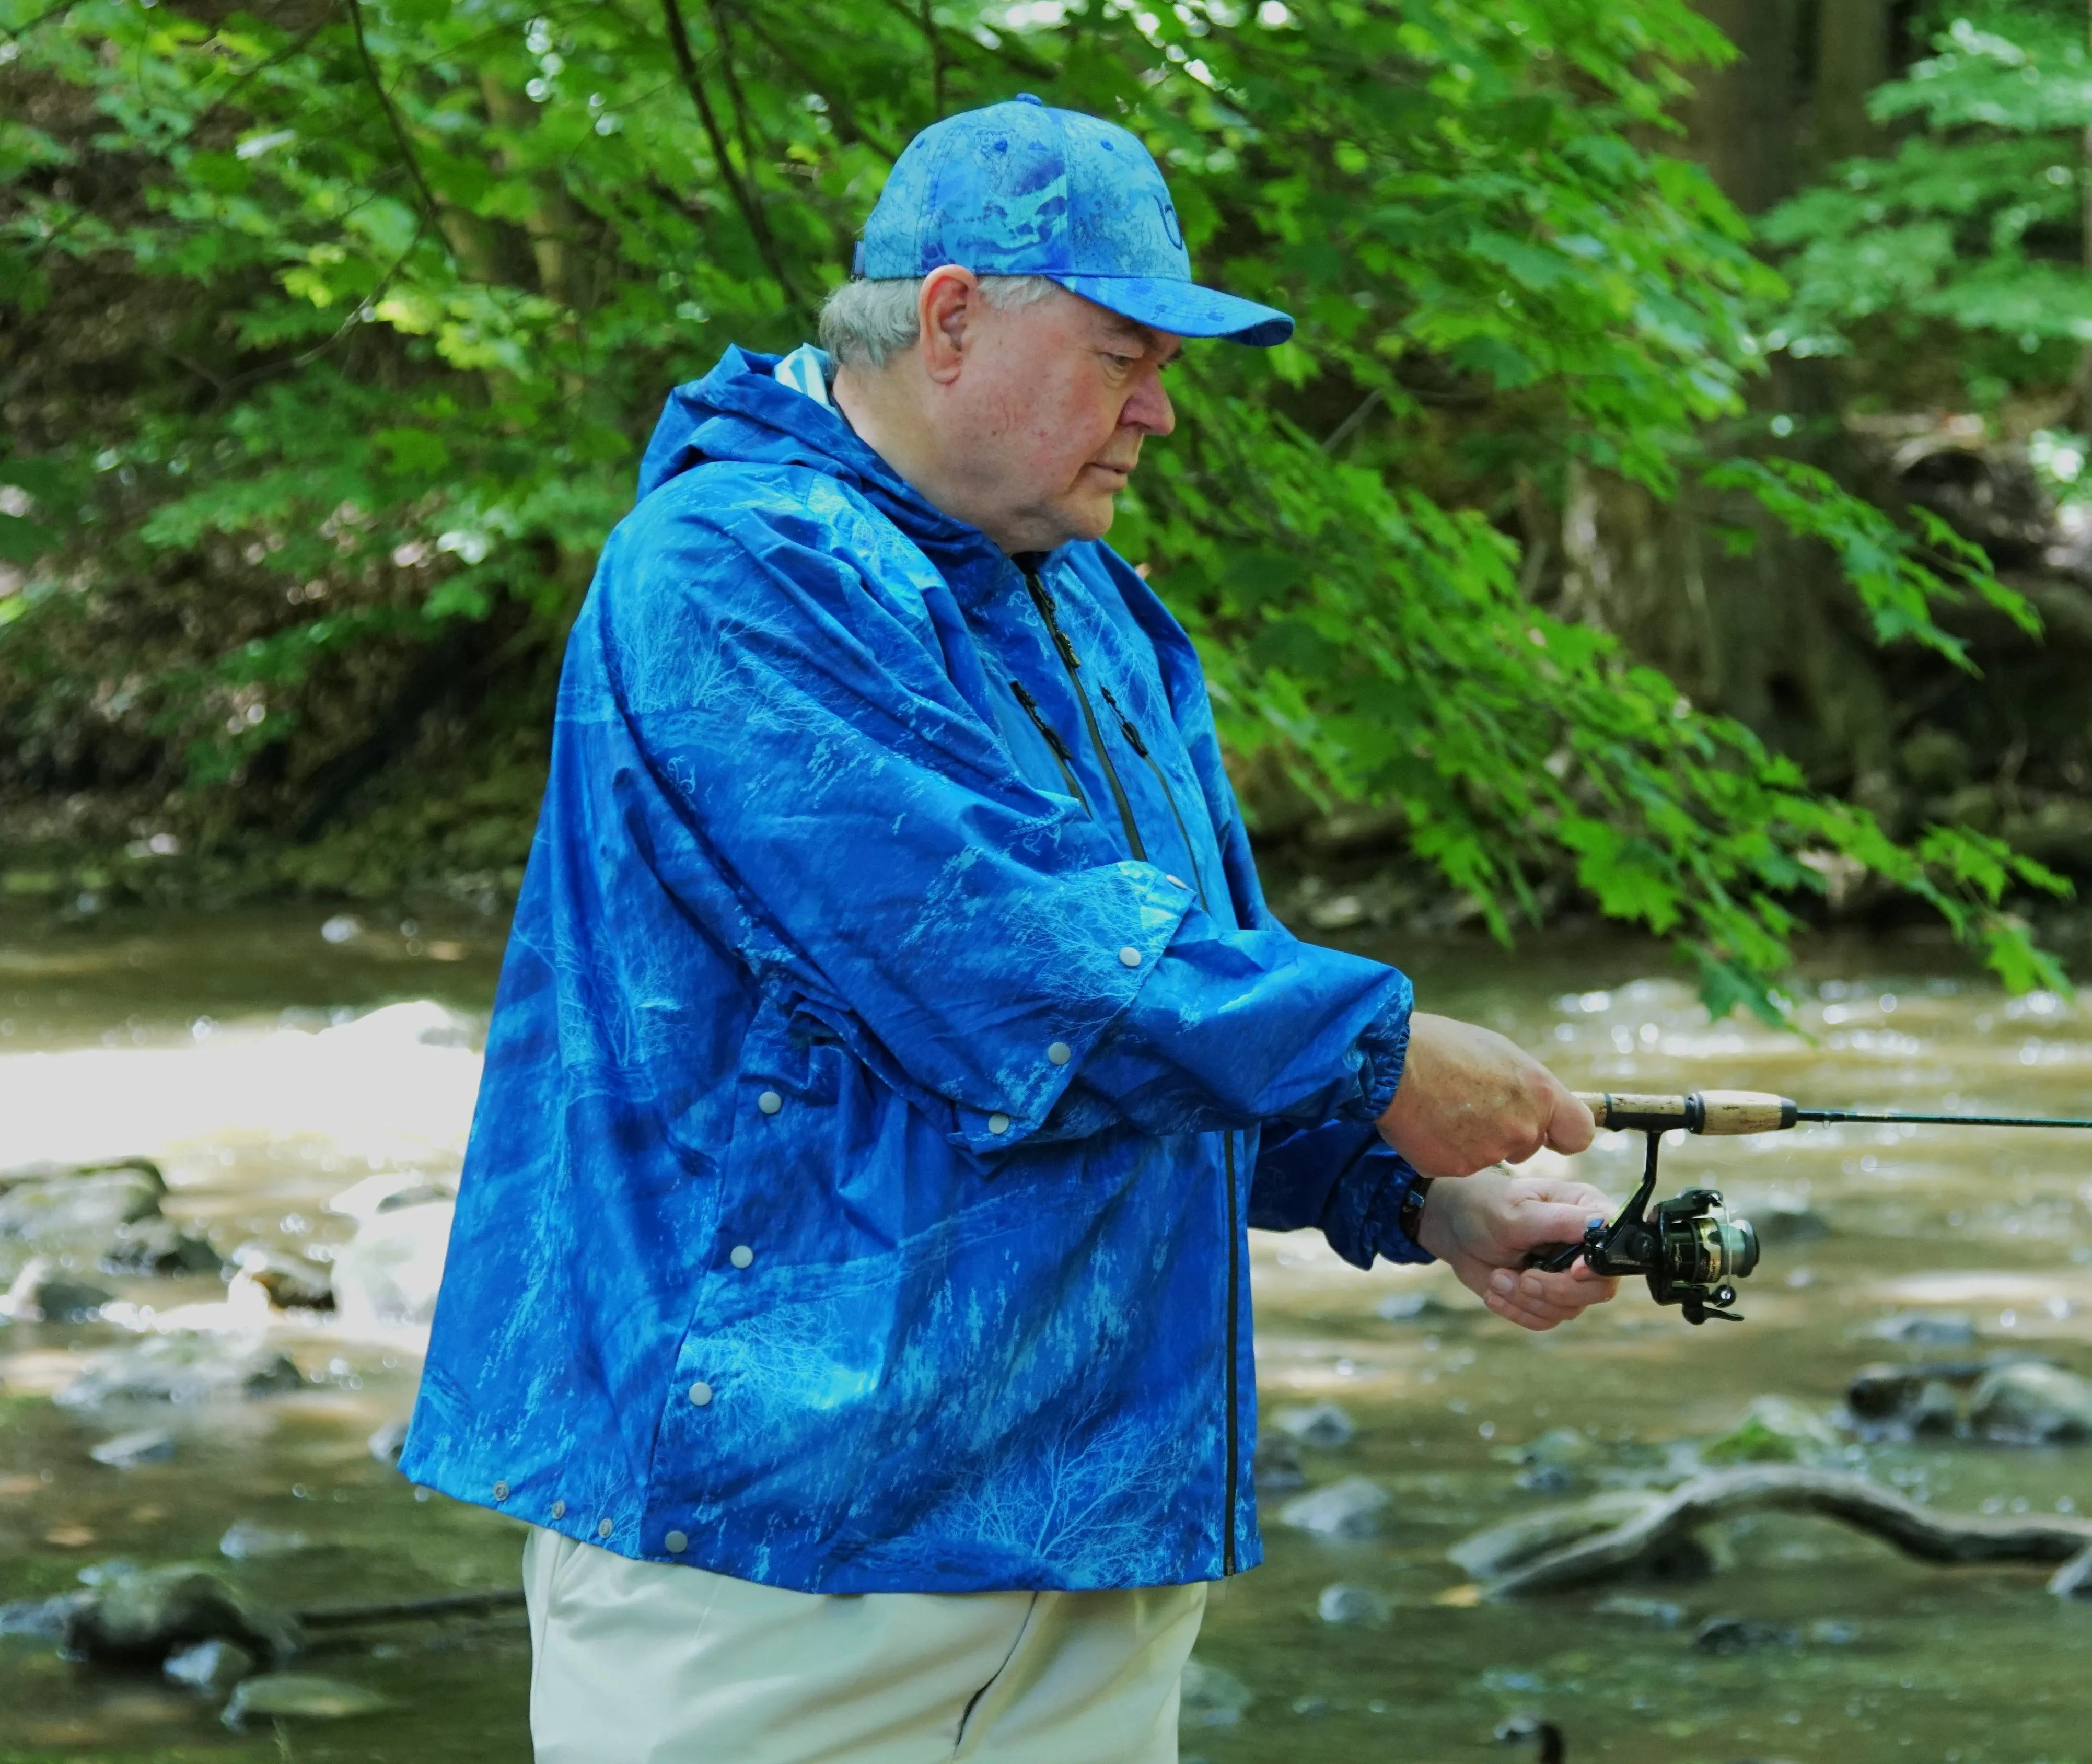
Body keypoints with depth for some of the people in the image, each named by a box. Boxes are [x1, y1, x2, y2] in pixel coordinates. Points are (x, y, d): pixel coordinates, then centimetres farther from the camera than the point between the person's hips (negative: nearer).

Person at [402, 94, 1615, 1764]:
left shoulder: (1105, 614, 19)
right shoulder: (733, 573, -13)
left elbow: (1215, 979, 21)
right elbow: (1002, 970, -21)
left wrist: (1422, 1195, 4)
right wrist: (1375, 1051, -14)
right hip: (763, 1490, -9)